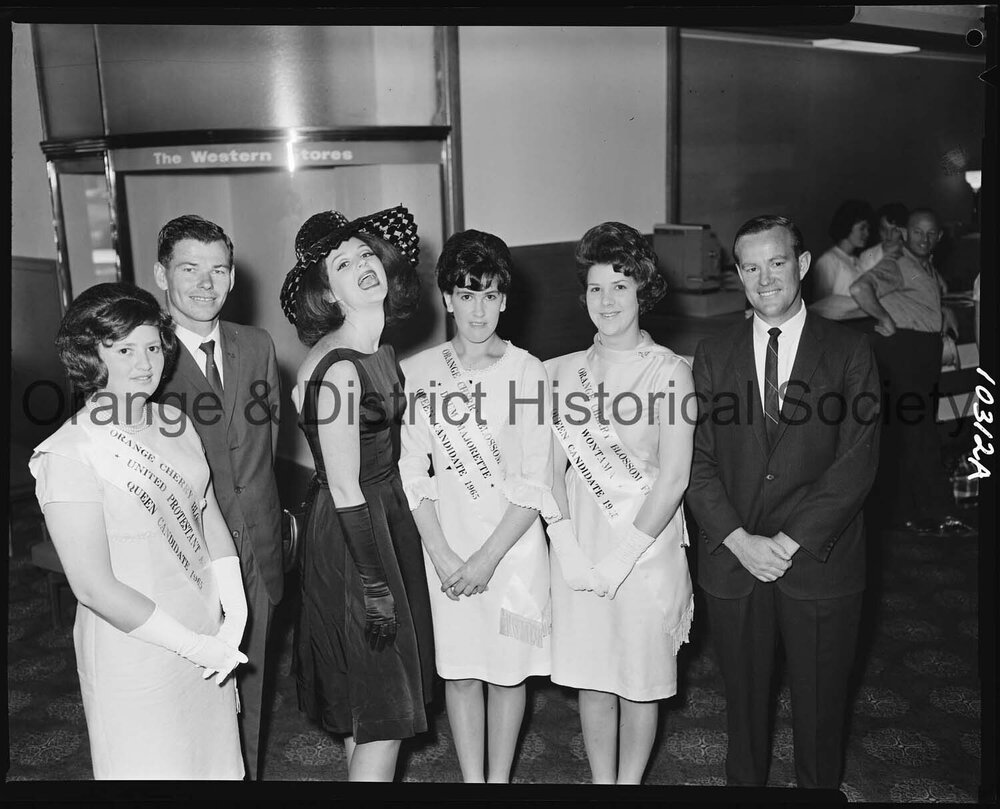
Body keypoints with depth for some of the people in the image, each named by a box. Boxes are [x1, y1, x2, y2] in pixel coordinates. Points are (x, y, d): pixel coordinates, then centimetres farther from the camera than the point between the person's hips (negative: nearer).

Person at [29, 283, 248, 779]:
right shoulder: (70, 454, -19)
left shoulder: (174, 424, 1)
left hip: (211, 644, 6)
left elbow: (209, 518, 6)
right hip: (136, 659, -6)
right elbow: (94, 587, -20)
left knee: (218, 764, 20)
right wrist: (195, 646, -14)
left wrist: (234, 621, -4)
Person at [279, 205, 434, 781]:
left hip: (390, 516, 9)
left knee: (368, 709, 20)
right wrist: (376, 586, -19)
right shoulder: (337, 366, -22)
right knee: (383, 713, 3)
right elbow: (345, 489, -22)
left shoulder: (382, 354, 6)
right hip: (351, 538, -9)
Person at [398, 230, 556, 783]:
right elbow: (413, 473, -1)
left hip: (514, 544, -1)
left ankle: (500, 778, 27)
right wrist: (443, 555, -10)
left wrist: (486, 559, -12)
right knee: (459, 668, 9)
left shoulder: (527, 371, -5)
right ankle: (471, 779, 25)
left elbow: (535, 482, -7)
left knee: (509, 668, 10)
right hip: (446, 545, 1)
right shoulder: (417, 373, 0)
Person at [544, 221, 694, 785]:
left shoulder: (670, 371, -8)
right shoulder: (563, 372, 3)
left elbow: (674, 478, -11)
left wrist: (620, 557, -14)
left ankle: (630, 782, 33)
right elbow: (552, 469, 3)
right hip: (578, 554, 3)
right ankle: (601, 780, 34)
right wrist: (568, 550, -9)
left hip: (648, 547, -3)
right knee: (592, 678, 14)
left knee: (640, 680, 12)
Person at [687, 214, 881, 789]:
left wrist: (790, 541, -15)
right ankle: (745, 780, 39)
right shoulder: (713, 355, 3)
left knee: (821, 699, 14)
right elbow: (698, 461, -1)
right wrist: (739, 540, -14)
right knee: (744, 695, 17)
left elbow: (857, 461, -10)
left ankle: (820, 785, 38)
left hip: (820, 562, -1)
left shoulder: (850, 351, -3)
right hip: (733, 562, 2)